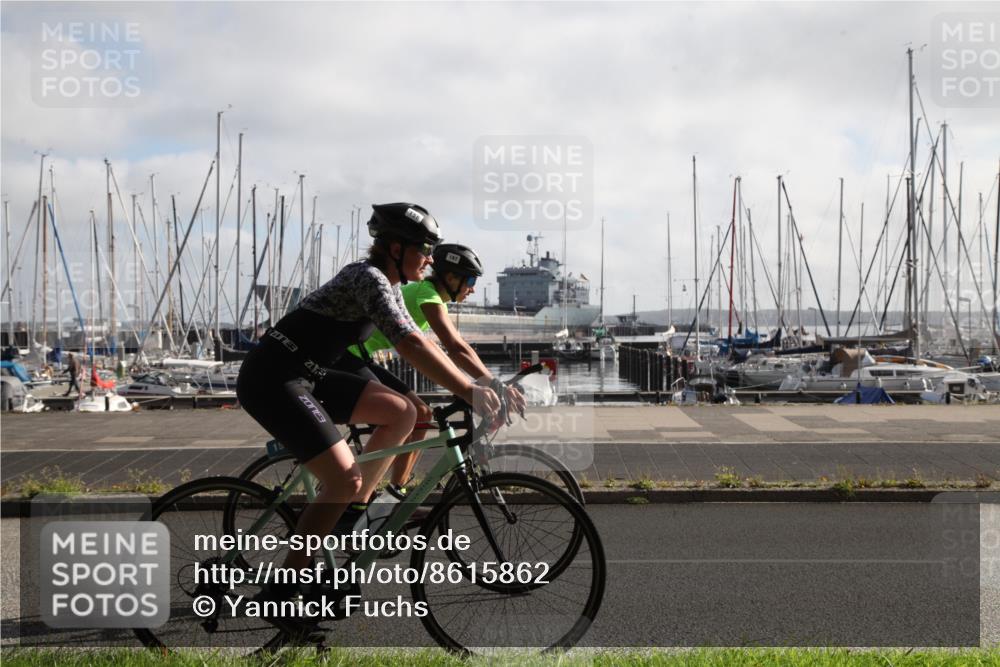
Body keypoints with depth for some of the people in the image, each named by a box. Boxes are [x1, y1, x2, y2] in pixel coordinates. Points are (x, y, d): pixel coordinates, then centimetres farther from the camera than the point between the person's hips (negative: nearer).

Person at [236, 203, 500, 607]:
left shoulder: (390, 285, 12)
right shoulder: (369, 278, -18)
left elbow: (418, 345, 15)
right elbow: (411, 346, -29)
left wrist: (479, 383, 8)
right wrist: (469, 391, -32)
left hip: (306, 377, 10)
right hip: (272, 379, -10)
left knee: (401, 413, 3)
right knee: (345, 480, -15)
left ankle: (351, 514, 9)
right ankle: (283, 589, -5)